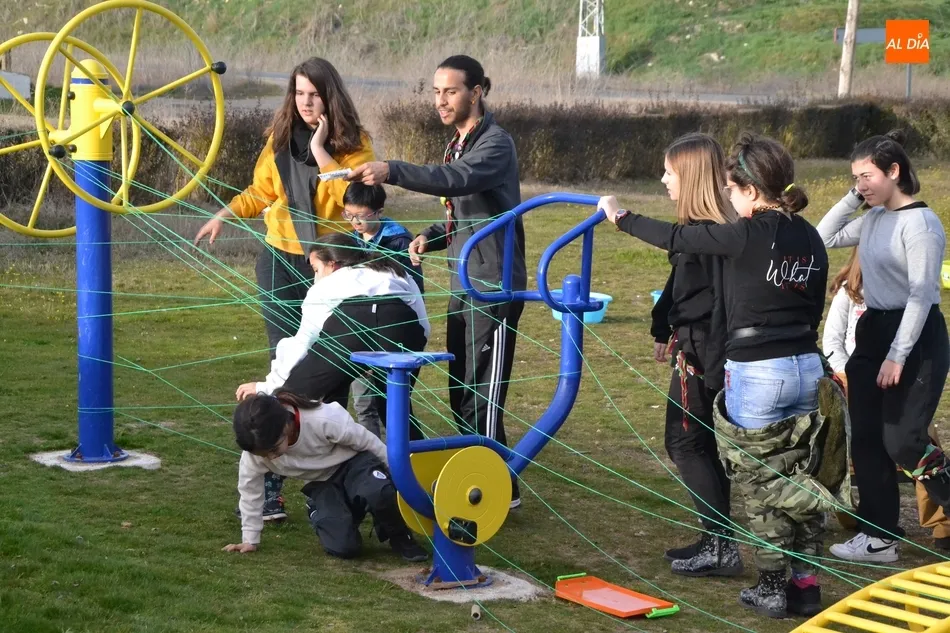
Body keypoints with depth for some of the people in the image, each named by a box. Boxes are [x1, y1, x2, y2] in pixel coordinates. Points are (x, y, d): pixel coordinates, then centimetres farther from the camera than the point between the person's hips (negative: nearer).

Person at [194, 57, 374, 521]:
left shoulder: (353, 143, -2)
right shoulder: (280, 138, 7)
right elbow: (261, 191, 18)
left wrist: (320, 150, -17)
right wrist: (225, 214, 4)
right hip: (283, 262, 2)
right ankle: (270, 484, -7)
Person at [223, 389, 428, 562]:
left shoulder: (324, 420, -35)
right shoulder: (258, 444, -24)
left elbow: (369, 442, -19)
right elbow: (250, 487, -8)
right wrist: (250, 540, -3)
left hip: (352, 463, -4)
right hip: (321, 484, 4)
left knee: (379, 494, -39)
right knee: (343, 547, -18)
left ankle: (399, 536, -7)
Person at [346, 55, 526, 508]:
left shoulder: (495, 144, -14)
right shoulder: (458, 145, 15)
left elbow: (460, 180, -34)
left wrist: (391, 172, -46)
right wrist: (431, 238, 3)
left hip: (494, 287, -9)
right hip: (464, 284, 10)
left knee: (481, 394, -8)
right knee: (460, 393, 13)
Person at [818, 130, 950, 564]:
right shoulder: (874, 220, 9)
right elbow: (823, 238, 18)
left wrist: (897, 356, -21)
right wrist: (852, 199, 6)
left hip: (915, 337, -9)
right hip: (872, 332, 9)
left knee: (902, 440, -11)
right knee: (865, 439, 7)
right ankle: (878, 536, 13)